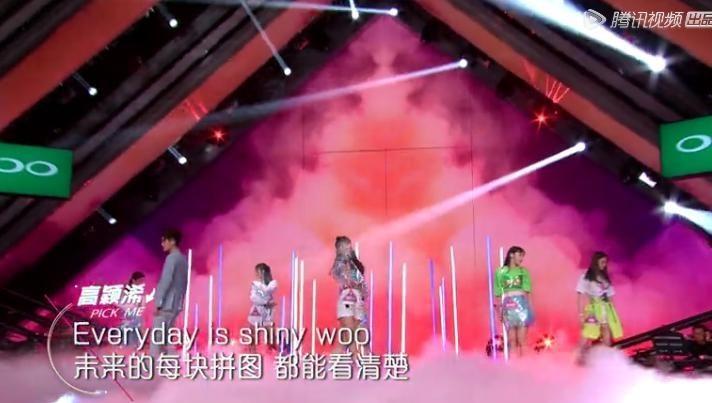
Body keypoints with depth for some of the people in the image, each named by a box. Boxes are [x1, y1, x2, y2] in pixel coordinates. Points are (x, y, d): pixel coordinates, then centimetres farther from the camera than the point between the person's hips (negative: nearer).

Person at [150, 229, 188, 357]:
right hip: (176, 305, 9)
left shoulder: (172, 258, -11)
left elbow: (166, 281, -17)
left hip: (166, 305, -9)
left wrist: (158, 303, -16)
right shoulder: (184, 259, 15)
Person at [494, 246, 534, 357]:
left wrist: (530, 307, 5)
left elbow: (528, 291, 9)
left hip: (522, 304, 1)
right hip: (508, 305, -1)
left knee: (522, 339, 0)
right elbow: (498, 294, 5)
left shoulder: (524, 271, 8)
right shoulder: (501, 272, 4)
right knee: (511, 337, 2)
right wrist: (499, 310, 2)